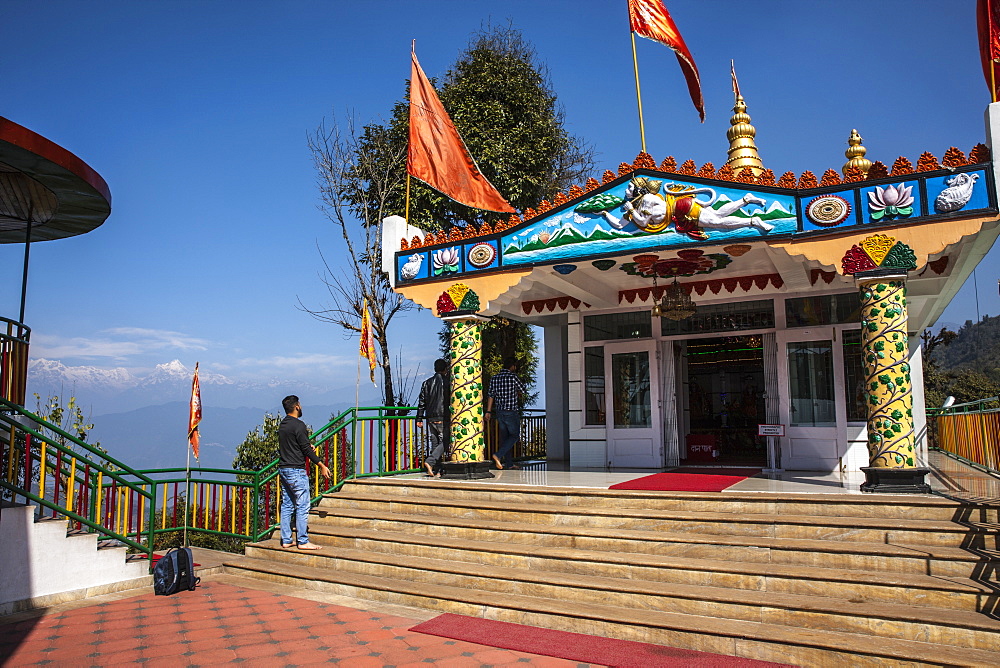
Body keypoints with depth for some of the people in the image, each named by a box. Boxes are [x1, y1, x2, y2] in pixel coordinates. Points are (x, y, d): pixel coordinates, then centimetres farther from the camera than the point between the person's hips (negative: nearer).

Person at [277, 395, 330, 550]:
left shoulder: (282, 425, 12)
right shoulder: (298, 425, -15)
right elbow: (306, 449, -15)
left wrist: (308, 448, 13)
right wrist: (321, 466, -8)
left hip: (283, 470, 9)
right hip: (296, 470, -9)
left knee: (287, 505, 11)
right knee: (303, 506, -4)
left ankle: (286, 540, 15)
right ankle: (303, 541, -1)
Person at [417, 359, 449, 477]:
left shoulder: (427, 383, 10)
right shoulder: (446, 382, -5)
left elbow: (421, 402, 9)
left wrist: (419, 418, 13)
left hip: (430, 418, 5)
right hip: (443, 418, -5)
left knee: (433, 443, 8)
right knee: (443, 442, -1)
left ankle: (436, 470, 8)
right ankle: (430, 461, -19)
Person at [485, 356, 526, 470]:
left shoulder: (494, 378, 5)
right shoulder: (513, 377, -11)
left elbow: (490, 395, 5)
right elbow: (523, 390, 2)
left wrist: (488, 411, 9)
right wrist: (519, 394, 25)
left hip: (499, 412, 6)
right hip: (512, 412, -6)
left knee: (505, 437, 12)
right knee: (514, 435, 5)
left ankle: (509, 463, 15)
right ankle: (498, 455, -11)